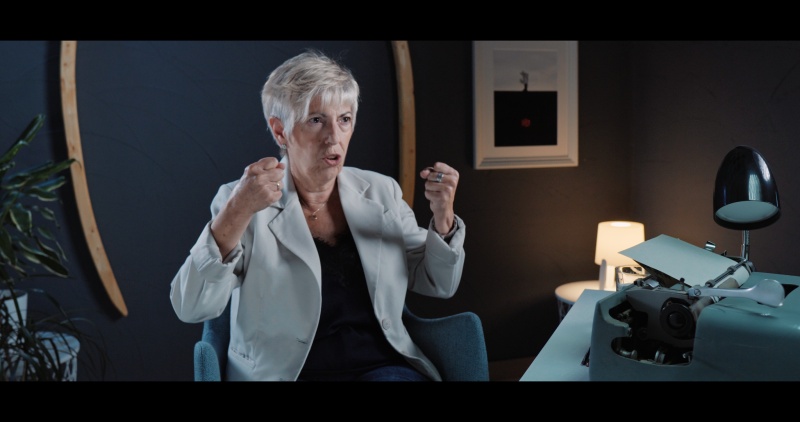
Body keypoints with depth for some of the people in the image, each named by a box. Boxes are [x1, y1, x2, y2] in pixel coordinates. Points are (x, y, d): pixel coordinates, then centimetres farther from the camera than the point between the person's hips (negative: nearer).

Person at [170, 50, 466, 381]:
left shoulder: (380, 192, 5)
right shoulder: (240, 200, -4)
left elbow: (439, 286, 9)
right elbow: (191, 309, -14)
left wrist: (443, 217, -9)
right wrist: (238, 212, -26)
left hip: (382, 367, 3)